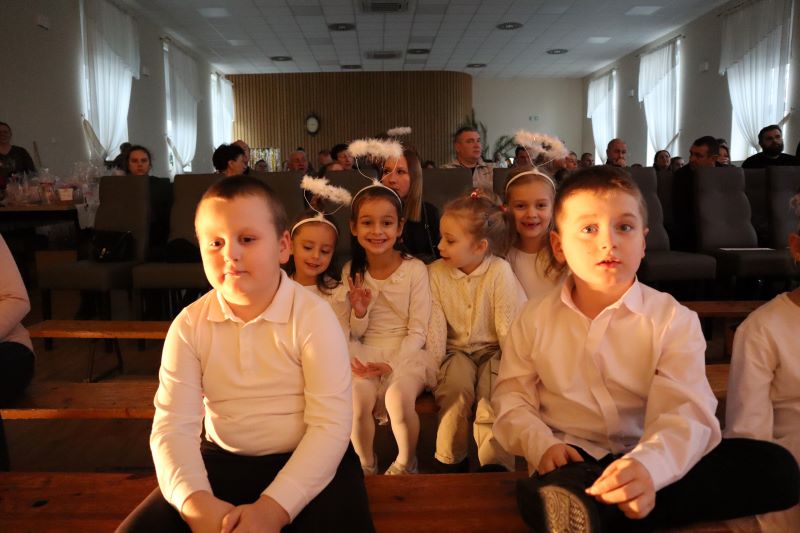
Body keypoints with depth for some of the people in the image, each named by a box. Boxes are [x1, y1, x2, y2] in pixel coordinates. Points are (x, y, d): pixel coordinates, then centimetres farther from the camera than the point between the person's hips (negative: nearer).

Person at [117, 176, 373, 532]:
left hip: (308, 462, -2)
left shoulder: (314, 316, -16)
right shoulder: (189, 325, -5)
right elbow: (173, 424, -10)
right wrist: (197, 503, -28)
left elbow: (330, 424, -19)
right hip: (222, 461, 3)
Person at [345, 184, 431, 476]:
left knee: (399, 398, -29)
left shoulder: (415, 269, -8)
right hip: (365, 353, 2)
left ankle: (406, 465, 2)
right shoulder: (351, 272, 2)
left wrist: (393, 364, -20)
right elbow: (354, 334, 8)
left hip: (406, 353, -2)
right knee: (356, 399, -25)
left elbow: (418, 331, -7)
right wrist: (359, 313, -14)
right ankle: (366, 467, 4)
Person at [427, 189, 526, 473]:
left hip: (493, 350, -1)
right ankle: (450, 461, -9)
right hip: (457, 351, 1)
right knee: (456, 386, -26)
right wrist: (432, 370, -15)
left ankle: (495, 463, -16)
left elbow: (509, 325, -15)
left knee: (494, 390, -27)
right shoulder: (435, 272, -7)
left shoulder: (500, 271, -15)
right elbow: (435, 327, -10)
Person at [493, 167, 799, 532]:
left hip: (647, 459, 4)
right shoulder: (535, 320, 4)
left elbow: (684, 412, -16)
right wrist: (541, 444, -17)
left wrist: (647, 465, -38)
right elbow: (512, 397, 5)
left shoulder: (674, 320, -3)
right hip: (572, 458, -3)